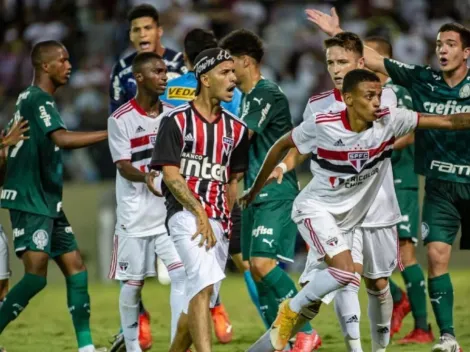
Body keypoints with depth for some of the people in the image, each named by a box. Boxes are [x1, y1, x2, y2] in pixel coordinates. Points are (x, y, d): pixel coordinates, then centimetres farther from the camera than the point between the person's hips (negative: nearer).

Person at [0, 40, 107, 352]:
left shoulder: (32, 99, 17)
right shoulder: (38, 99, -14)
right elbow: (62, 139, -29)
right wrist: (110, 133, -29)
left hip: (47, 203, 10)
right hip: (30, 202, -10)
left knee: (75, 267, 7)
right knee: (36, 275, -15)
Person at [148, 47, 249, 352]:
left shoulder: (235, 128, 15)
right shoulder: (177, 121, -1)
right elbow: (171, 175, -7)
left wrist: (227, 220, 12)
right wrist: (200, 214, -15)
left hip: (218, 220, 6)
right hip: (186, 213, -6)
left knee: (203, 298, 7)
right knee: (204, 282, -25)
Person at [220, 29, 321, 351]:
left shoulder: (269, 95, -13)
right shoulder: (248, 97, 15)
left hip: (277, 195, -9)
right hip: (256, 195, 9)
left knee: (263, 262, -18)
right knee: (256, 270, 6)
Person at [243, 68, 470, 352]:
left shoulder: (389, 122, -13)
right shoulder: (322, 126, -20)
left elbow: (447, 121, -16)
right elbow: (282, 146, -3)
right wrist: (256, 189, 6)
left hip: (348, 218, 5)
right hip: (316, 208, -5)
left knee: (314, 299, 8)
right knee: (345, 272, -25)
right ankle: (291, 309, -3)